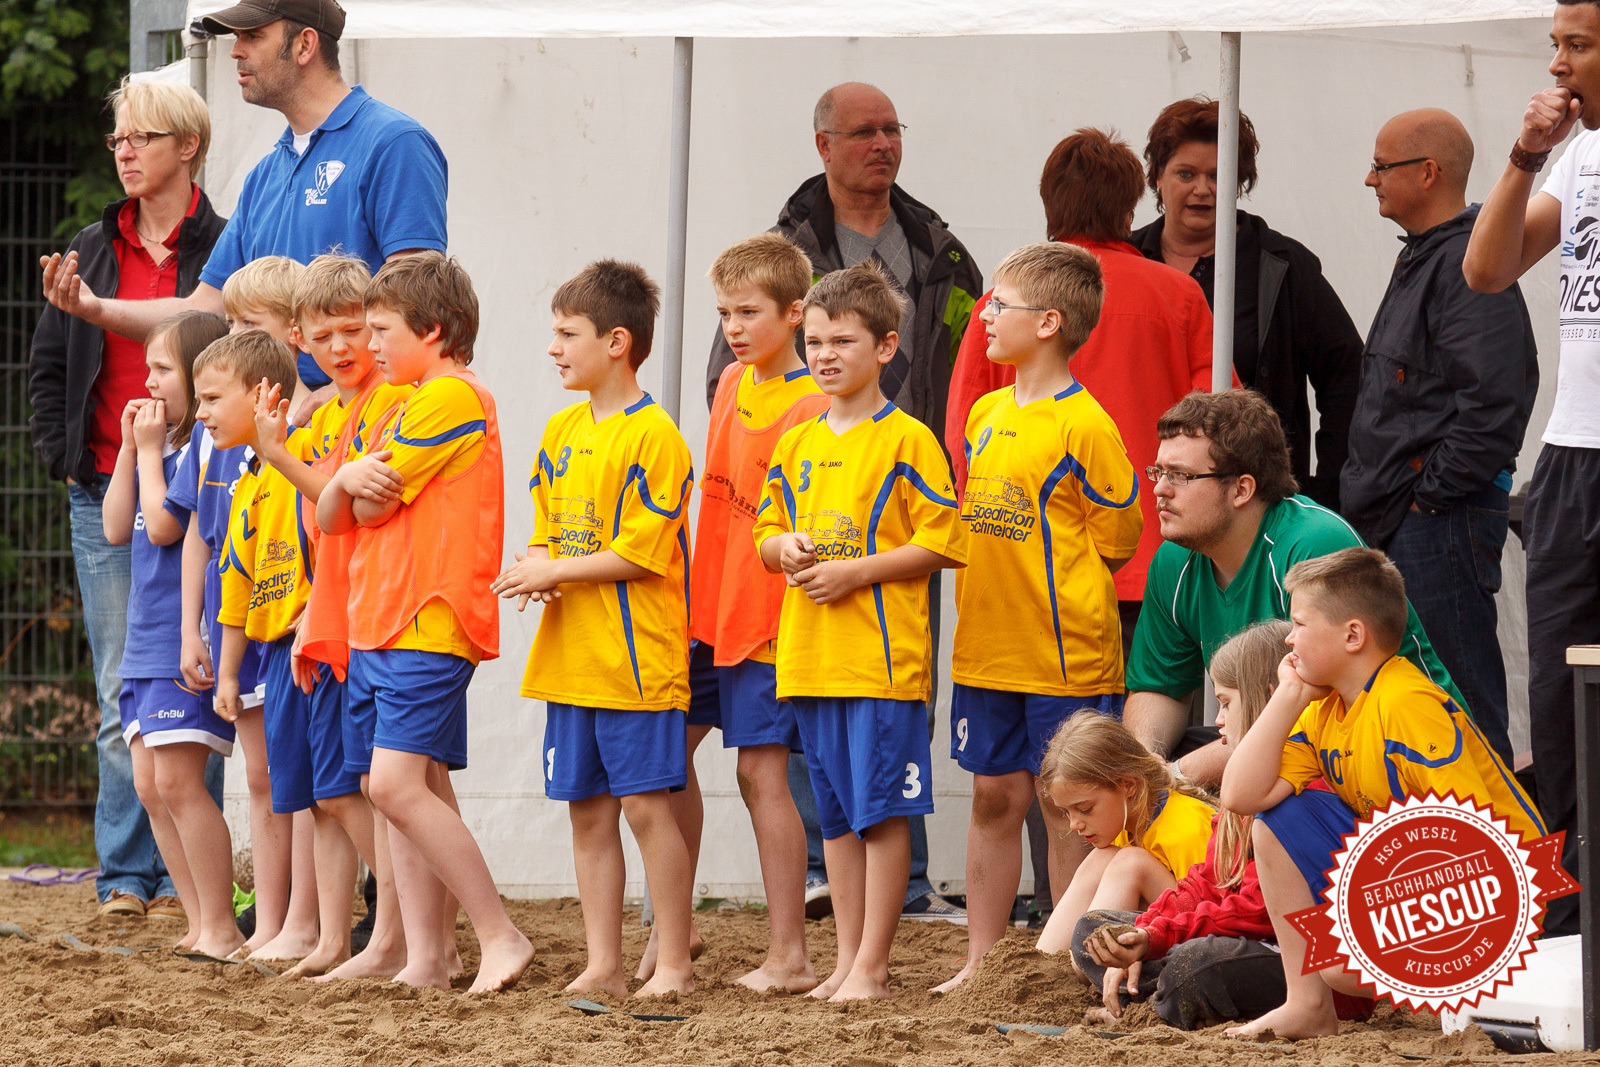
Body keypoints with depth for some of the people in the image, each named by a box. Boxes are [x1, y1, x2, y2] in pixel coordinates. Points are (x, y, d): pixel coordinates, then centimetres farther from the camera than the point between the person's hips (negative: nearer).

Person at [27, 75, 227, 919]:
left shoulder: (226, 250, -2)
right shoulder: (93, 252, 12)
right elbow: (47, 366, 19)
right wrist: (63, 458, 8)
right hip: (106, 499, 4)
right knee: (121, 691, 3)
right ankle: (125, 874, 5)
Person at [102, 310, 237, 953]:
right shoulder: (165, 443, 16)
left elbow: (163, 525, -18)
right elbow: (118, 528, 14)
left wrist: (151, 449, -8)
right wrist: (130, 447, 8)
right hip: (147, 641, 10)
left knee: (177, 781, -12)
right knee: (151, 788, 7)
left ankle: (220, 927, -8)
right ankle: (198, 922, 12)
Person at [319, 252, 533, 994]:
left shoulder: (452, 398, -10)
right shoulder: (402, 411, 22)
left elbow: (373, 506, -13)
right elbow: (332, 517, 16)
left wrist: (364, 487, 9)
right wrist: (349, 479, -4)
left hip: (427, 627, -10)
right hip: (377, 626, 10)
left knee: (397, 784, -18)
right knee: (415, 793, 7)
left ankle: (501, 935, -15)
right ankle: (427, 959, 7)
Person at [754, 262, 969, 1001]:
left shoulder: (907, 441, -5)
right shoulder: (797, 445, 14)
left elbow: (940, 544, -8)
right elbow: (766, 537, 20)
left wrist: (856, 571, -16)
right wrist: (785, 547, -3)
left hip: (883, 656, -6)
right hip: (810, 657, 6)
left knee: (882, 811, -5)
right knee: (835, 814, 11)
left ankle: (872, 965, -1)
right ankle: (848, 959, 17)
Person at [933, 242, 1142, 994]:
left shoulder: (1084, 425, -12)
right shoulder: (985, 415, 10)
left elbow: (1114, 540, -8)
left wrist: (1046, 595, -4)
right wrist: (984, 587, 10)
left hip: (1065, 651, -7)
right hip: (986, 649, 7)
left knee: (1066, 805, 0)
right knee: (995, 797, 11)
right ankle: (982, 960, 18)